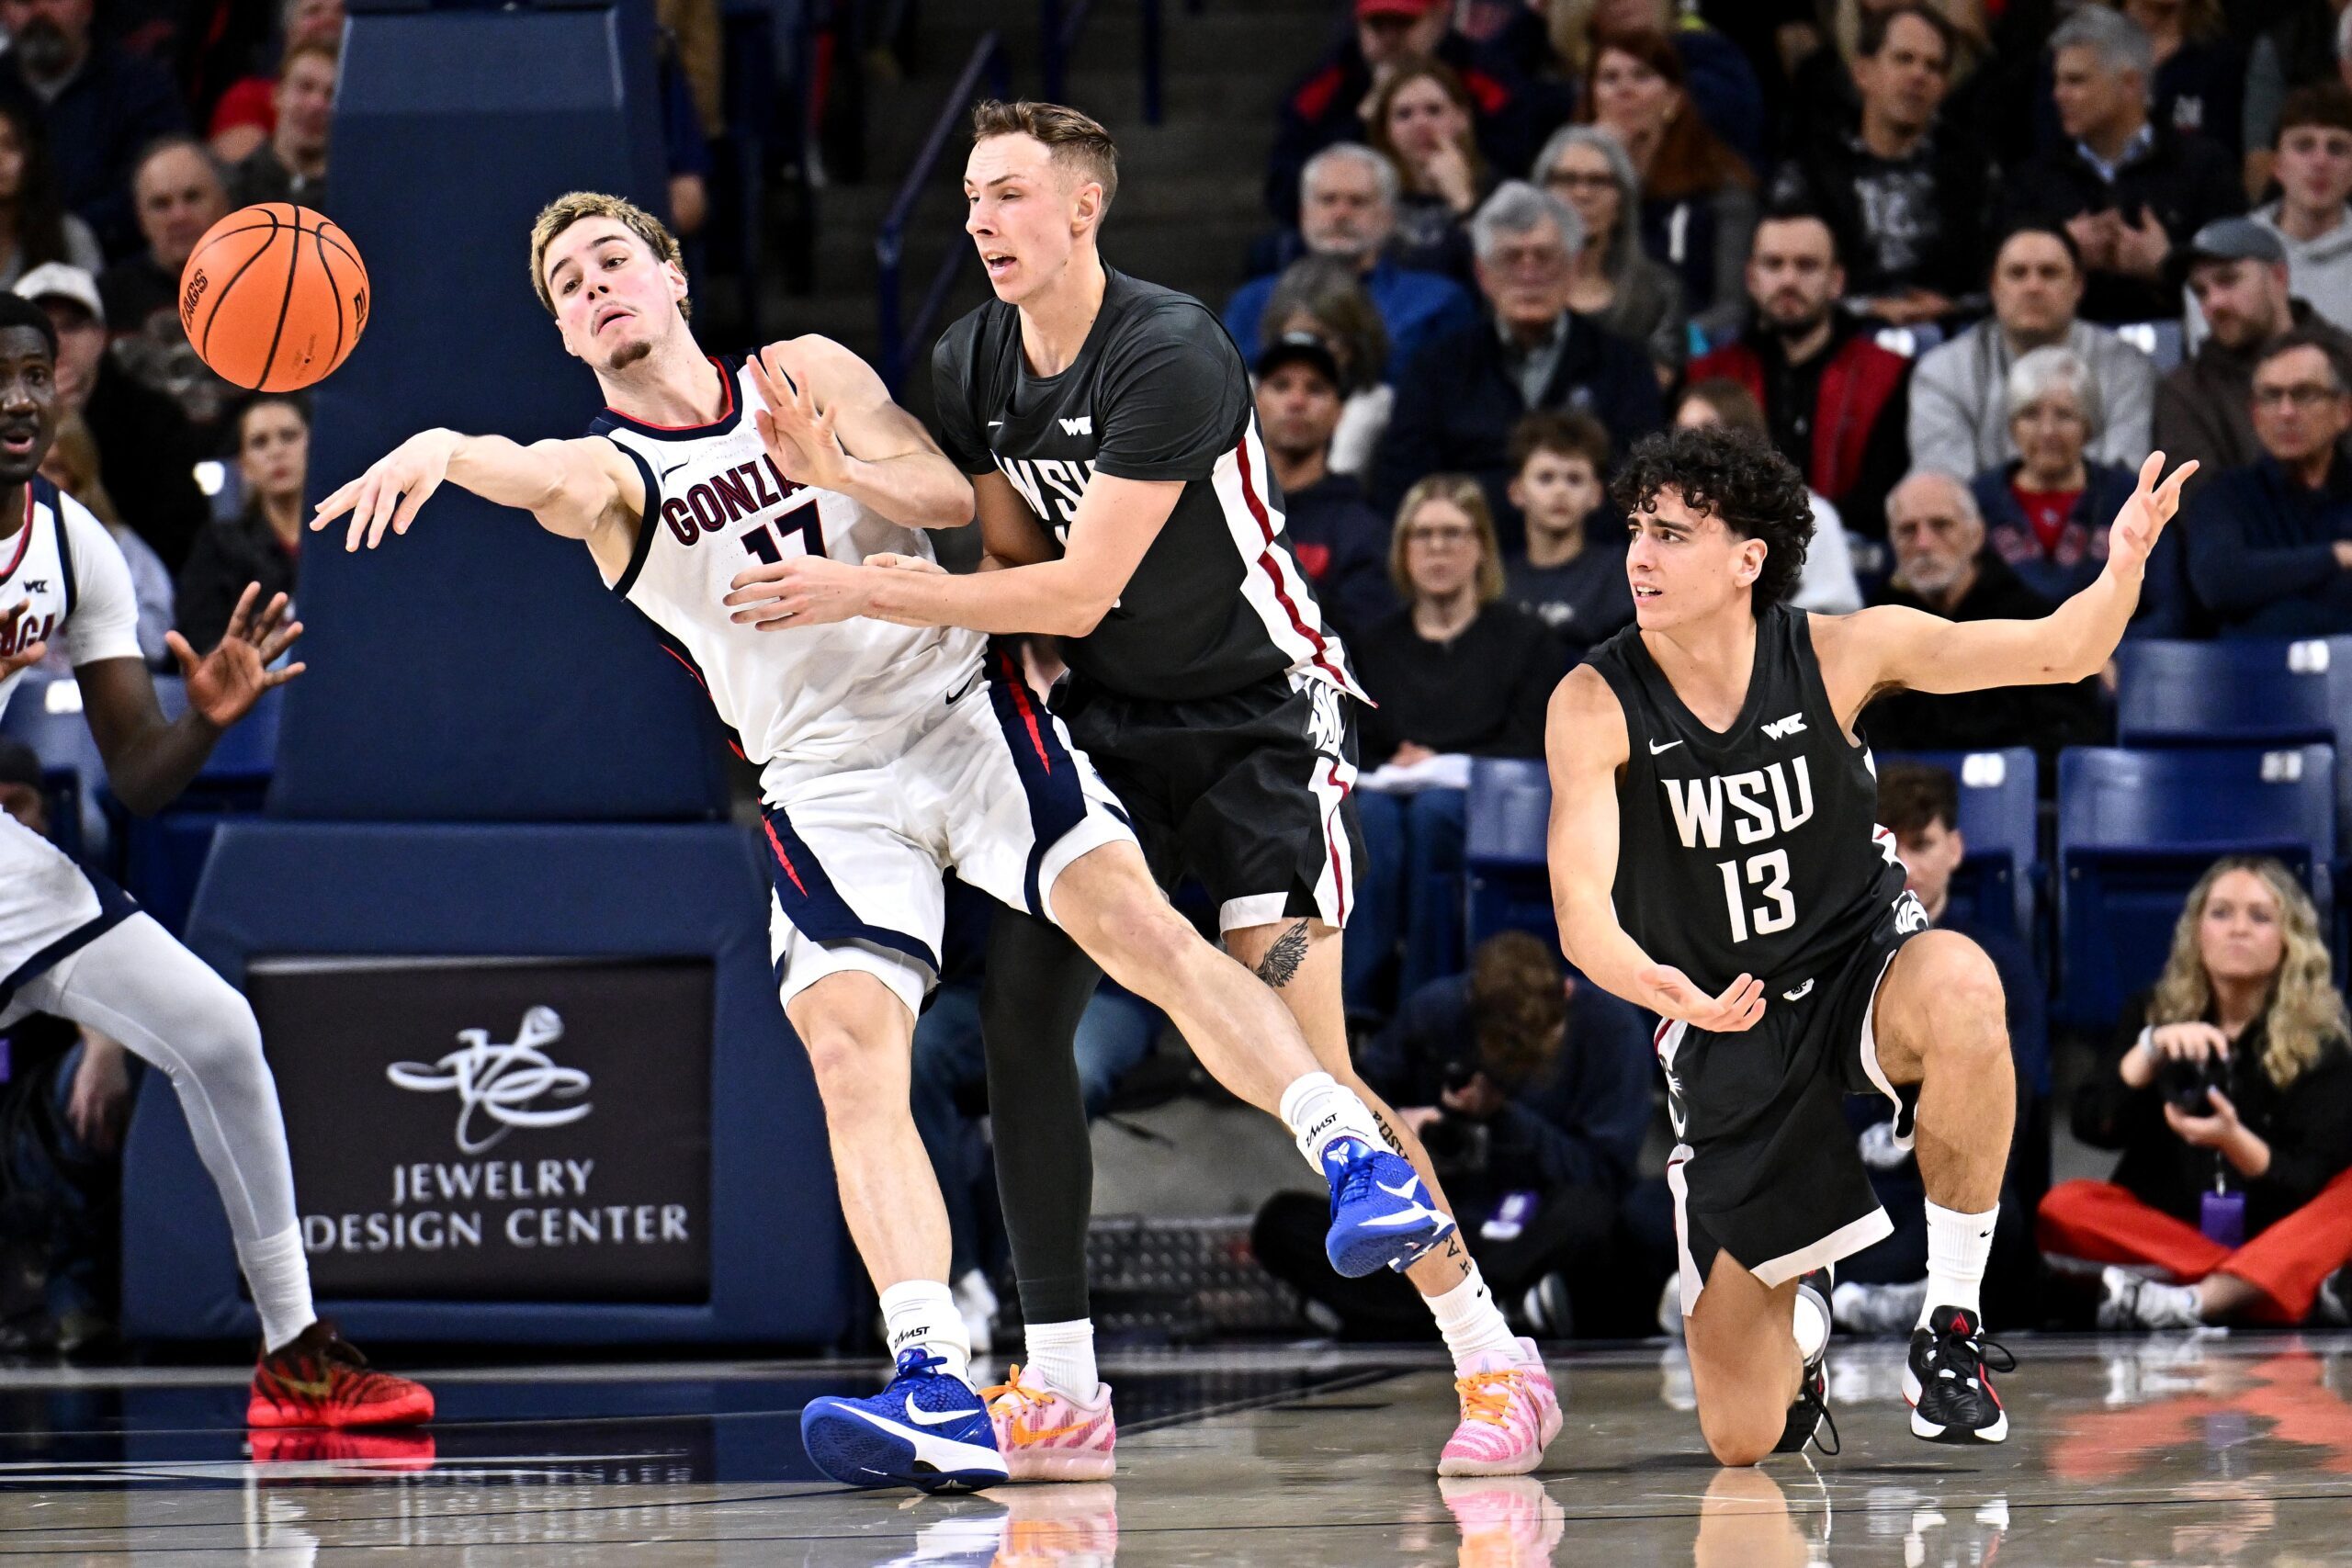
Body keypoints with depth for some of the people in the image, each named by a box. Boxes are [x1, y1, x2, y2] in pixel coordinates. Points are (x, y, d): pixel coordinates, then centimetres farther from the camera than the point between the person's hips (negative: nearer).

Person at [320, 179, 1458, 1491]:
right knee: (852, 1055, -20)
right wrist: (443, 448, -43)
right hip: (827, 781, 0)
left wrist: (836, 469, -19)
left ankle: (1357, 1158, -24)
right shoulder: (607, 469, 6)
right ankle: (940, 1393, -29)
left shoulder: (808, 375, 11)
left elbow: (951, 496, 2)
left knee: (1135, 921, -22)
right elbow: (530, 476, -18)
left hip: (965, 708, 0)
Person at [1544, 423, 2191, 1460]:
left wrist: (2123, 569, -32)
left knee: (1961, 988, -41)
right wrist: (1654, 986, -48)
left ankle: (1950, 1321, -23)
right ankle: (1799, 1312, 38)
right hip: (1725, 1026, 0)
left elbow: (2057, 654, -10)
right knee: (1744, 1440, -2)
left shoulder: (1836, 653, -12)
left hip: (1863, 972, 0)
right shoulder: (1595, 705, -15)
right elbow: (1582, 909, -25)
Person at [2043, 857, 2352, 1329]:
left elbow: (2306, 1183, -10)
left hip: (2275, 1236, -1)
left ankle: (2191, 1303, -46)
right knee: (2065, 1206, -24)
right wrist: (2150, 1050, -21)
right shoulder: (2154, 1014, 5)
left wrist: (2234, 1140, -29)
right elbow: (2093, 1126, -5)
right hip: (2163, 1232, 2)